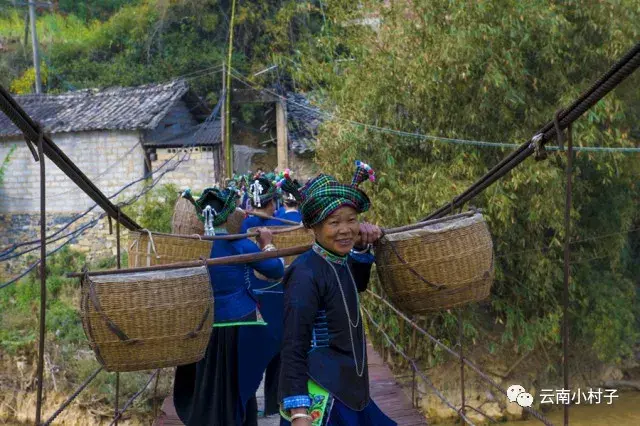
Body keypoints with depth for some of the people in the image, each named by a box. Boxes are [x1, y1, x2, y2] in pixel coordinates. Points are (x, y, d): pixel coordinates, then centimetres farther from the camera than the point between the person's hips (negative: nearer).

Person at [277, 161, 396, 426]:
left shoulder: (340, 263, 5)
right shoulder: (306, 274, -19)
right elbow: (294, 349, -21)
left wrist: (362, 247, 12)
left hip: (347, 391, 9)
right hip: (319, 400, -9)